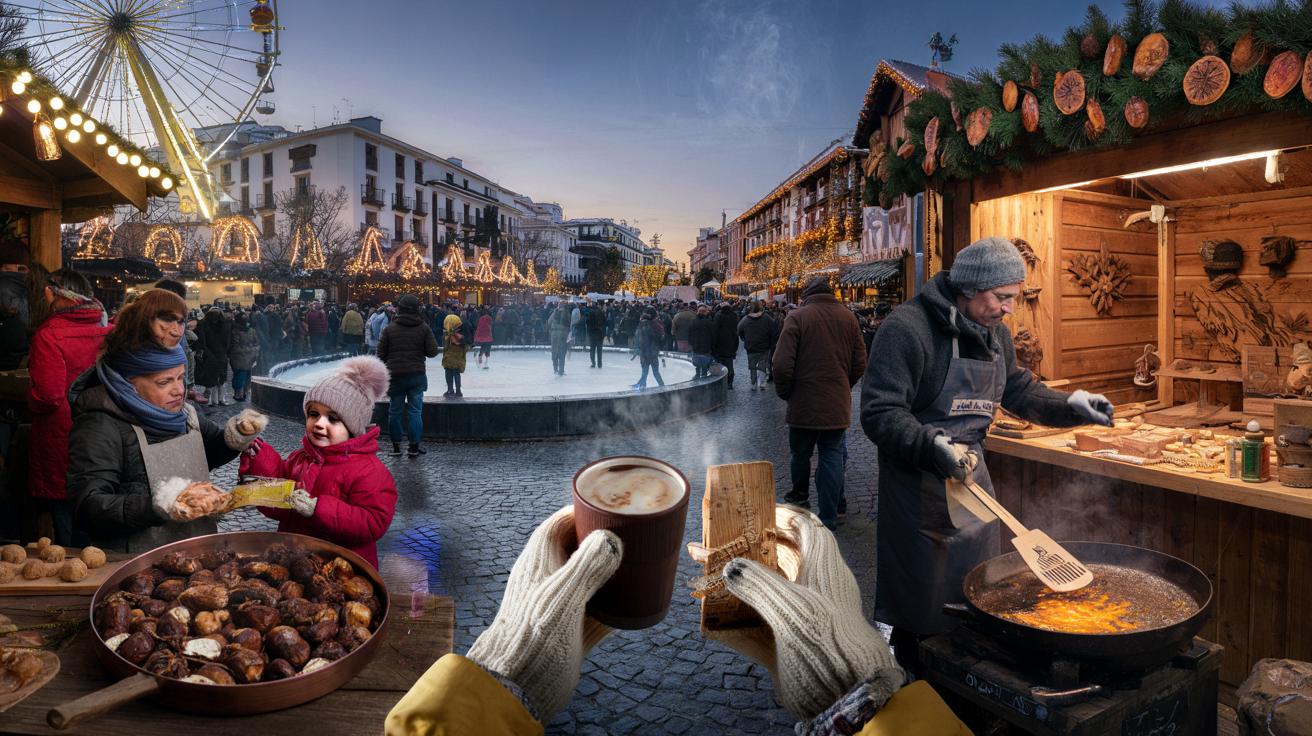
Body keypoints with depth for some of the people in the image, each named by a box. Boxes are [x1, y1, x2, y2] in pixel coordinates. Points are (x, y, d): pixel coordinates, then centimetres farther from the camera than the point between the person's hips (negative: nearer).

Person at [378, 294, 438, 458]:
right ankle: (414, 447, 3)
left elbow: (381, 354, 2)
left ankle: (396, 446, 16)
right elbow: (432, 351, -3)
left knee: (395, 411, 10)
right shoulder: (424, 328, -2)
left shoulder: (389, 329, -1)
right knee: (415, 411, 3)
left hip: (395, 375, 0)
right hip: (417, 375, 0)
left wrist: (384, 374, 17)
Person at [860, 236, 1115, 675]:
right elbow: (879, 413, -24)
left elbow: (1019, 391, 20)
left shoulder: (995, 333, 7)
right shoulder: (908, 328, -20)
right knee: (920, 607, 4)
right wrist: (933, 444, -37)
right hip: (919, 484, -8)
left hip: (973, 474, 8)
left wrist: (1071, 406, 3)